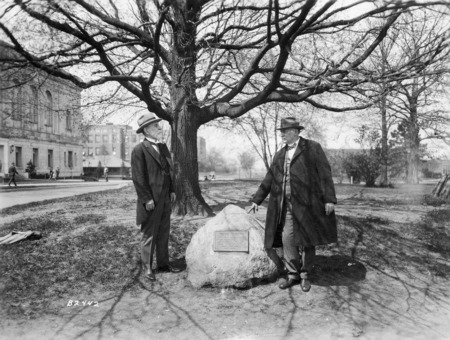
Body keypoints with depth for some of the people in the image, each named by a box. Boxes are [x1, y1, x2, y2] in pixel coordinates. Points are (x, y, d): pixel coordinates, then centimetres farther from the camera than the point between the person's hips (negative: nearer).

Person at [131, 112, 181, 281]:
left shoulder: (163, 147, 13)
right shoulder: (139, 150, -10)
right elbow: (138, 177, -14)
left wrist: (172, 190, 9)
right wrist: (147, 199, -16)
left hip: (166, 199, 7)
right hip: (151, 201, -7)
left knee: (164, 233, 14)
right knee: (149, 235, 5)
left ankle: (163, 263, 26)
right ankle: (147, 267, 18)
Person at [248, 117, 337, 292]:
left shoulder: (312, 148, -1)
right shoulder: (280, 155, 14)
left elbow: (324, 174, -6)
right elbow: (269, 179, 18)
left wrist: (329, 199, -13)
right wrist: (256, 200, 17)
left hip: (307, 203, -4)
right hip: (287, 205, 5)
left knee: (307, 241, 4)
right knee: (287, 239, 3)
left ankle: (305, 275, 22)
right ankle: (293, 274, 19)